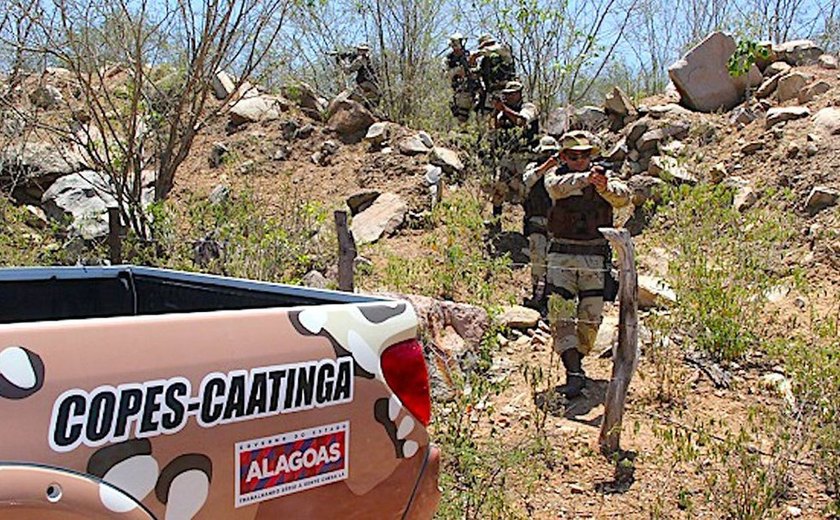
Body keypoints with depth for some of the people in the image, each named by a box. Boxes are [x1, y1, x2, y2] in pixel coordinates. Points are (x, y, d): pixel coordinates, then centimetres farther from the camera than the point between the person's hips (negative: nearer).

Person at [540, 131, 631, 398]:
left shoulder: (605, 175, 3)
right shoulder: (555, 174, 2)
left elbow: (623, 197, -17)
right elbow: (556, 187, -23)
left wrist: (604, 187, -39)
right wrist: (585, 178, -40)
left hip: (596, 255, 1)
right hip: (562, 253, -1)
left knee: (590, 318, 8)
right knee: (561, 315, -11)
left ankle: (576, 361, 31)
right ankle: (574, 373, -11)